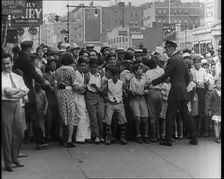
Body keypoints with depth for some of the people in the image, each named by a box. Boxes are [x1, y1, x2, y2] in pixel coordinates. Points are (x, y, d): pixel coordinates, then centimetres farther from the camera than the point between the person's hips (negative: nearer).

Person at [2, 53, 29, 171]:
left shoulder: (18, 77, 15)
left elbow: (24, 92, 2)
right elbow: (7, 91, -14)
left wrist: (13, 94, -13)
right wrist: (18, 89, -3)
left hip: (17, 105, 5)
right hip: (5, 105, -5)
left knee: (19, 133, 4)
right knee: (7, 135, -3)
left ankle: (14, 159, 22)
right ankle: (8, 162, 7)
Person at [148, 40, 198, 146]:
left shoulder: (172, 60, -13)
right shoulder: (181, 58, 13)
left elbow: (165, 76, -14)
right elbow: (187, 76, 17)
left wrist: (152, 83, -7)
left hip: (175, 92, -8)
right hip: (183, 91, 8)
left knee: (170, 116, -1)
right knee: (186, 115, 12)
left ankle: (168, 140, 3)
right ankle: (193, 138, 14)